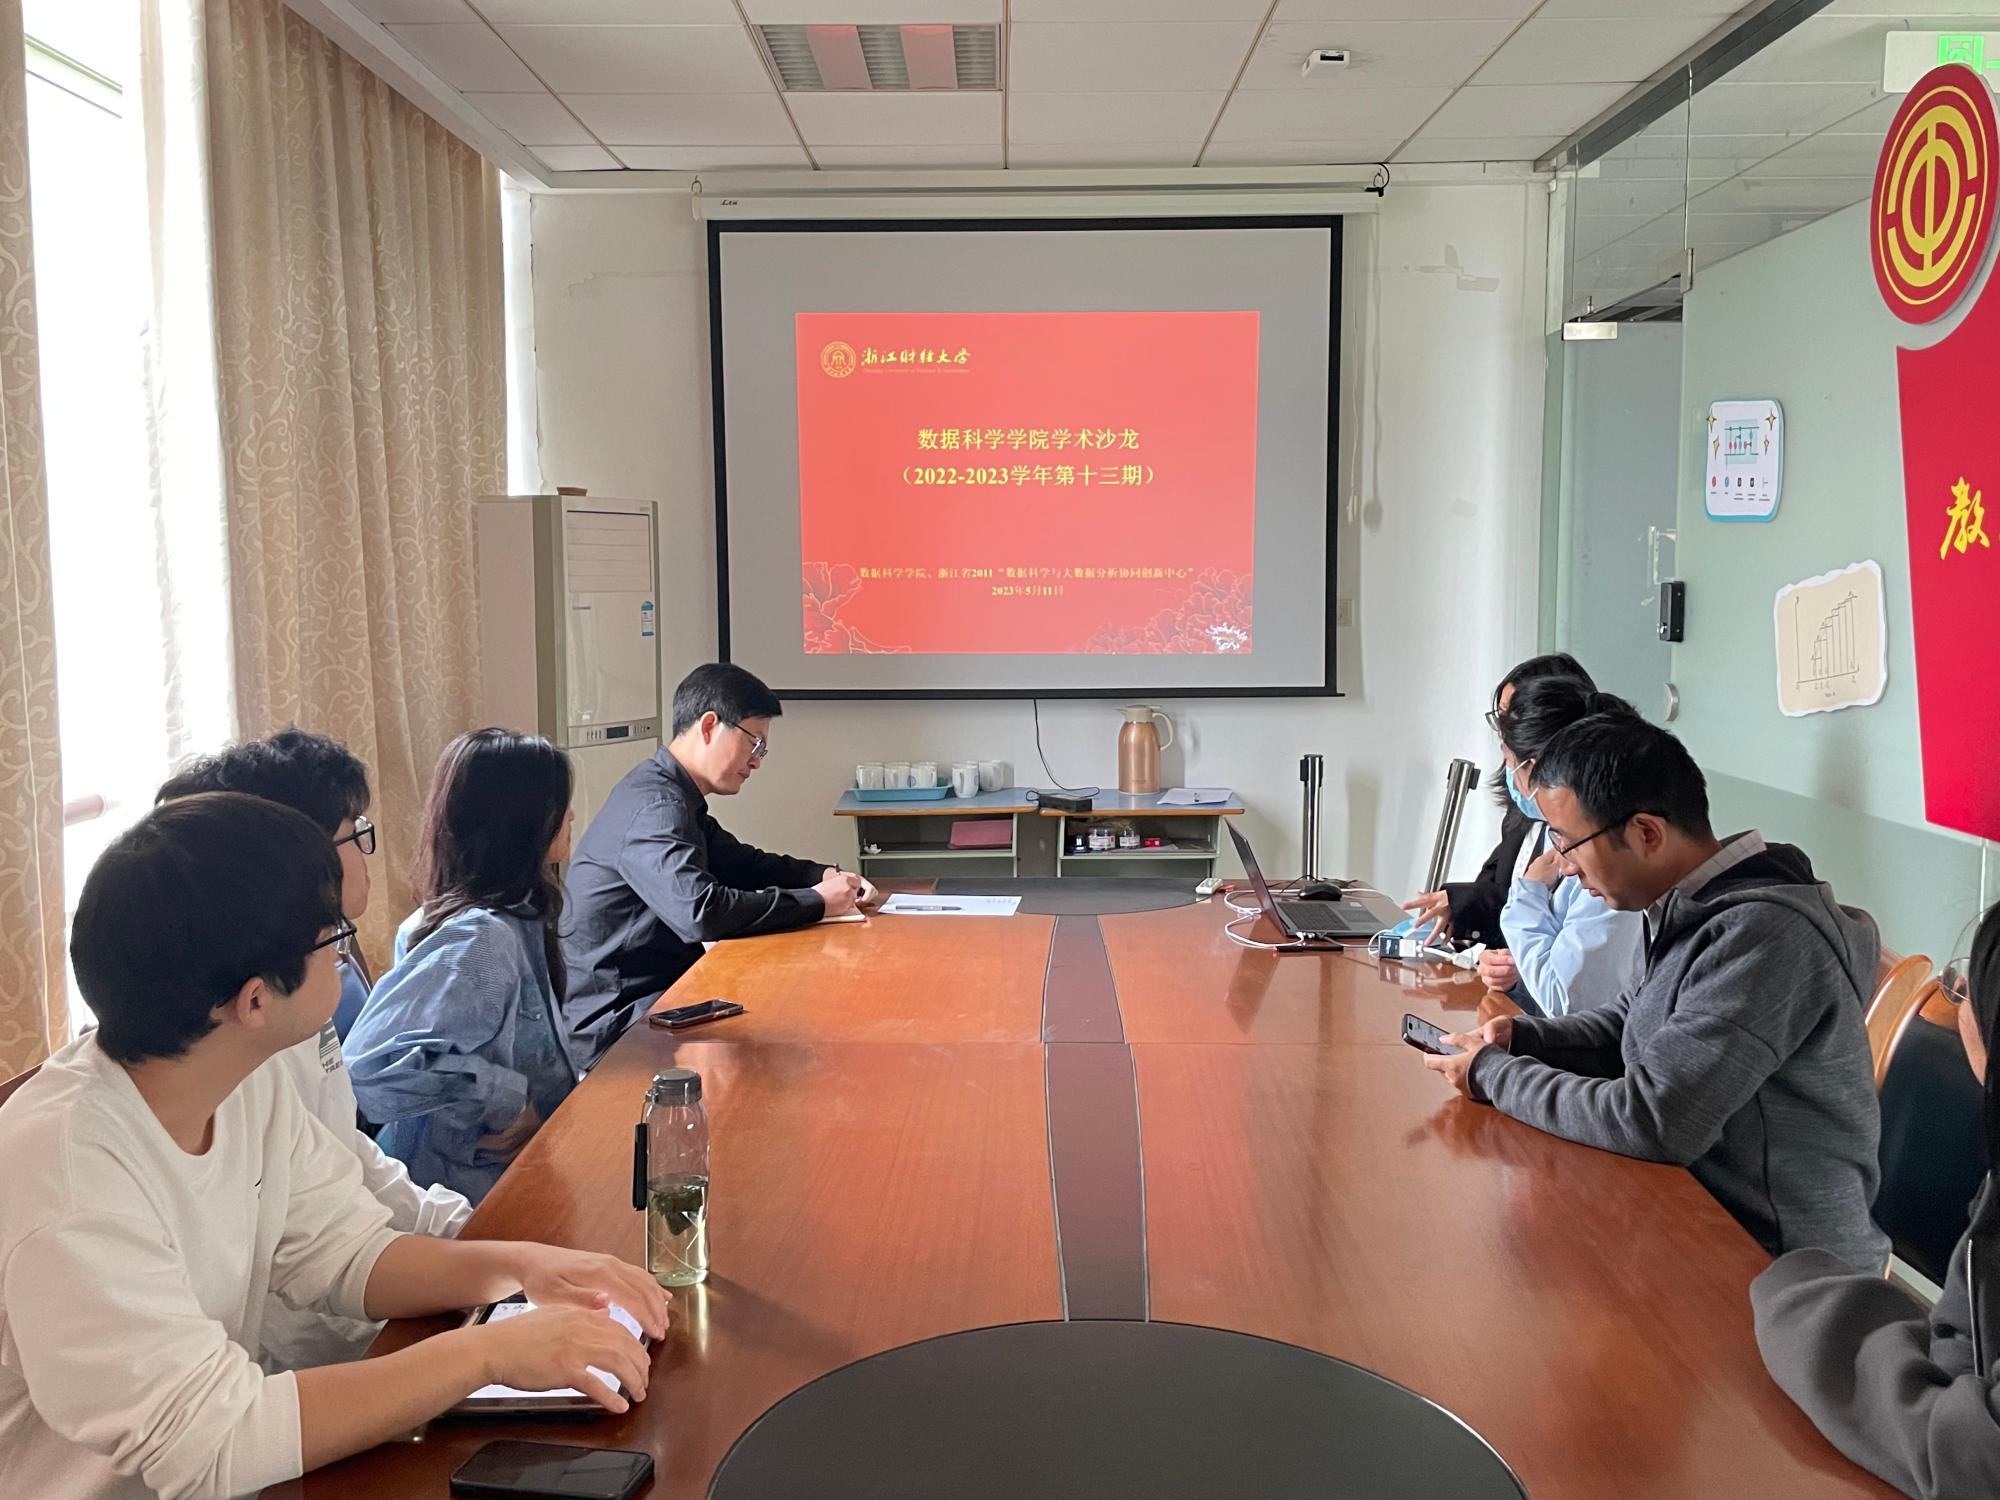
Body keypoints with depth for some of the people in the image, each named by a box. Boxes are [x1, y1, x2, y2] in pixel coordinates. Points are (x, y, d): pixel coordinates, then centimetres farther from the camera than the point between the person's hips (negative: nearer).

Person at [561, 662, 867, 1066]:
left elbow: (740, 863, 26)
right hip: (615, 1025, -10)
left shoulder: (676, 798, 13)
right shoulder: (654, 806, -21)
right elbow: (700, 913, -34)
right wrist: (815, 901, -22)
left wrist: (824, 876, 7)